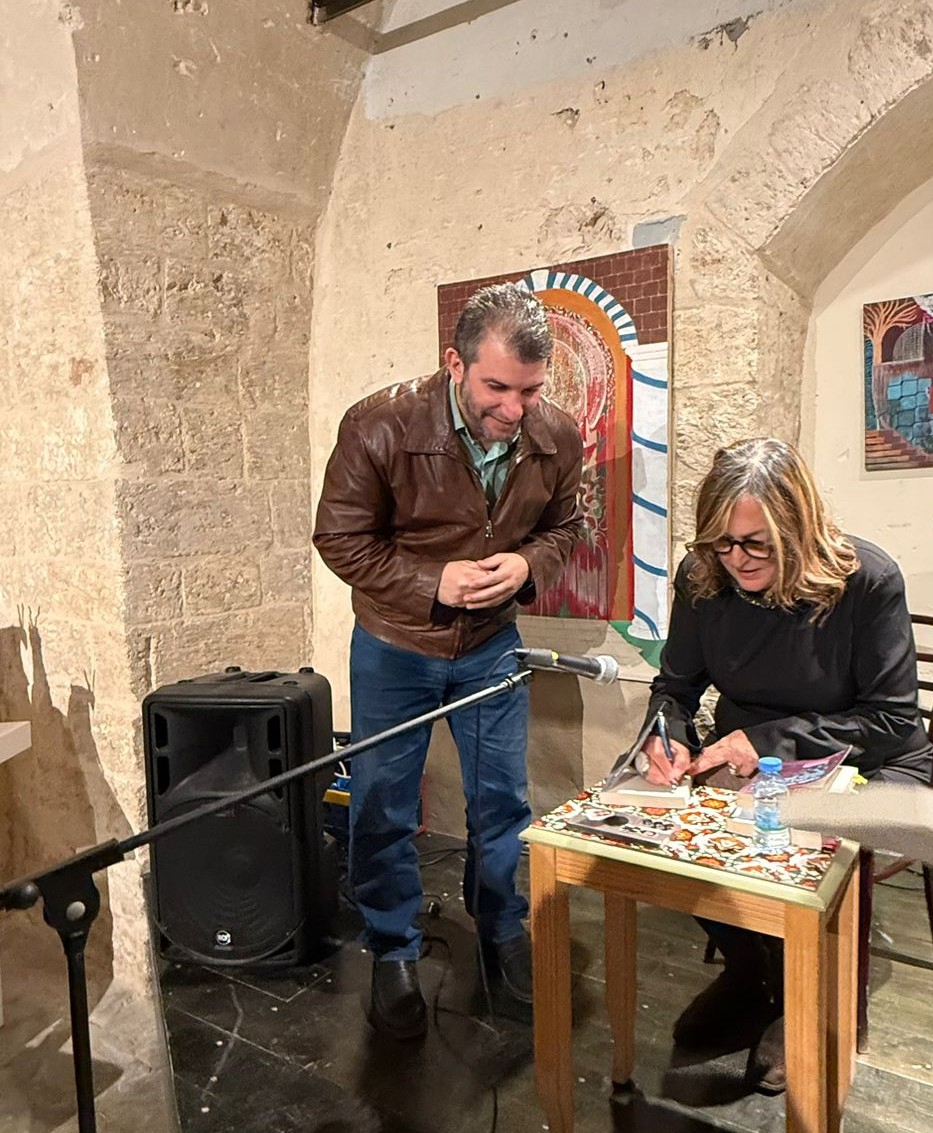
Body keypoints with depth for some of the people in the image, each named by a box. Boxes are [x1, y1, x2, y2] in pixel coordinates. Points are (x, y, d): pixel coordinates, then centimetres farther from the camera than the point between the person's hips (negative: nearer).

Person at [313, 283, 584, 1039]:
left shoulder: (557, 437, -14)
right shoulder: (380, 428, -25)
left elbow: (564, 527, 3)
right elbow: (341, 539, -15)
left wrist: (528, 566, -20)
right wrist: (432, 583, -26)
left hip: (491, 646, 3)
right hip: (394, 647, -2)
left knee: (503, 800, 15)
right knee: (384, 809, 9)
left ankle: (504, 931, 41)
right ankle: (394, 954, 33)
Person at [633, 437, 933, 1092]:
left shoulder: (868, 581, -19)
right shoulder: (703, 577, -9)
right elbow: (675, 686, 1)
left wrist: (772, 739, -26)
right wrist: (668, 740, -22)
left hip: (866, 763, -4)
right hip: (748, 761, 4)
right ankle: (750, 973, 7)